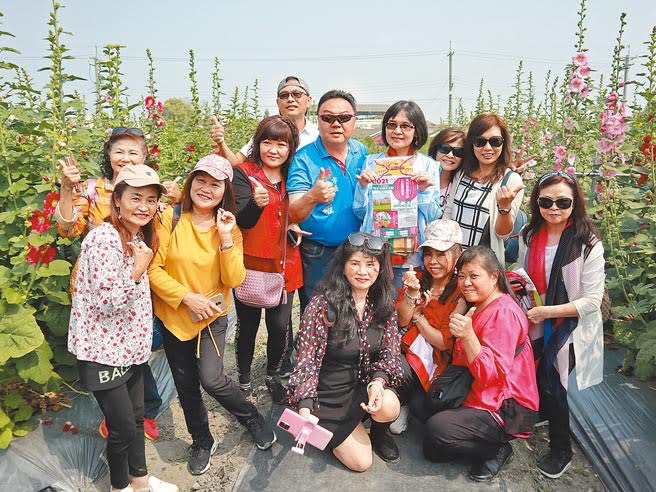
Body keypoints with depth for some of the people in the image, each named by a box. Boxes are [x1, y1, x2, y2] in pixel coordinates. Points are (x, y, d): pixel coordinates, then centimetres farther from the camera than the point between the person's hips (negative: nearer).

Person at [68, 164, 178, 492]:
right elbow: (106, 303, -23)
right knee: (122, 427, 5)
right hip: (103, 350, -8)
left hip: (131, 345, 8)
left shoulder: (139, 237, 6)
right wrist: (137, 270, -29)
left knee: (136, 416, 20)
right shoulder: (105, 238, -22)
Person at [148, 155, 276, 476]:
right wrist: (187, 297, -20)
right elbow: (153, 269, -12)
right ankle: (202, 442, 39)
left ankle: (252, 418, 17)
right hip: (174, 315, 1)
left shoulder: (229, 227, -4)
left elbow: (234, 279, -12)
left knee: (212, 380, -14)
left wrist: (226, 238, -21)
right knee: (186, 385, 13)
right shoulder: (169, 218, -11)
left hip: (213, 316, 0)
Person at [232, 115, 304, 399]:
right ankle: (244, 380, 30)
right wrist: (256, 203, -36)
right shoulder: (244, 174, -6)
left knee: (280, 326, 6)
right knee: (248, 325, 9)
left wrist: (295, 227, 1)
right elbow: (242, 221, -17)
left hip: (285, 264, 3)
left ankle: (273, 376, 31)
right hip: (251, 264, -3)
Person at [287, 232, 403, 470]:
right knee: (361, 461, -8)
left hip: (366, 382, 3)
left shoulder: (384, 303, -5)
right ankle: (331, 434, 24)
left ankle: (378, 432, 9)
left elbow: (391, 351, -3)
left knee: (389, 407, -29)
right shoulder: (322, 305, -20)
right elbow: (307, 361, -17)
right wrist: (305, 410, -28)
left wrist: (378, 381, -24)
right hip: (331, 394, -3)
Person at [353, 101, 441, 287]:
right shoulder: (371, 162, 7)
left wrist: (424, 191, -11)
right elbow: (360, 213, 8)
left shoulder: (428, 166, 4)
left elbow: (434, 217, 3)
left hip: (412, 257, -1)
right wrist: (363, 187, -8)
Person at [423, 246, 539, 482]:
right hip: (478, 397, 10)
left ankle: (497, 450, -3)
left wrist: (467, 335, -39)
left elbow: (492, 374, -27)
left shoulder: (503, 313, -20)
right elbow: (463, 363, 13)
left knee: (436, 430, -23)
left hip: (506, 410, -10)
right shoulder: (478, 308, 11)